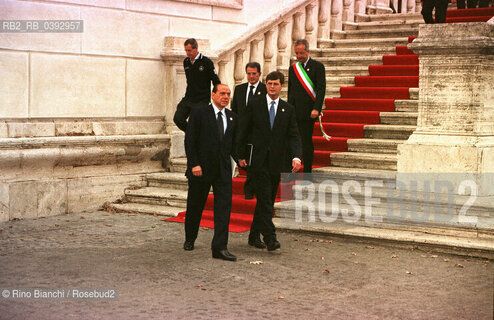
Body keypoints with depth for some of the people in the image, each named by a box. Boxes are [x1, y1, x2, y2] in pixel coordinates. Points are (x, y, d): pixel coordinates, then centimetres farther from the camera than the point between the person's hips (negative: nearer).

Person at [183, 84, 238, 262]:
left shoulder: (232, 117, 11)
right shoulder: (199, 113, -4)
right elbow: (190, 141, -8)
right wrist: (194, 164, -15)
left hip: (223, 170, 3)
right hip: (201, 169, -3)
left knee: (224, 207, -8)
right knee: (195, 206, 11)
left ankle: (219, 248, -9)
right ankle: (190, 239, 35)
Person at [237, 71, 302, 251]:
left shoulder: (288, 110, 9)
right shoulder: (254, 105, 3)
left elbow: (293, 136, 3)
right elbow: (243, 131, 6)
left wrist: (296, 157, -13)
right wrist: (241, 155, 1)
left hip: (276, 161, 3)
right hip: (258, 160, -3)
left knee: (267, 201, 9)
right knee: (264, 199, -12)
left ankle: (254, 236, 20)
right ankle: (270, 237, -14)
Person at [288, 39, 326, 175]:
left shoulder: (317, 67, -2)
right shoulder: (293, 68, 15)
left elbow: (321, 89, -8)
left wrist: (316, 109, -18)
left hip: (307, 112, -5)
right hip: (293, 112, 5)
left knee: (306, 142, -2)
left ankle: (307, 173, 5)